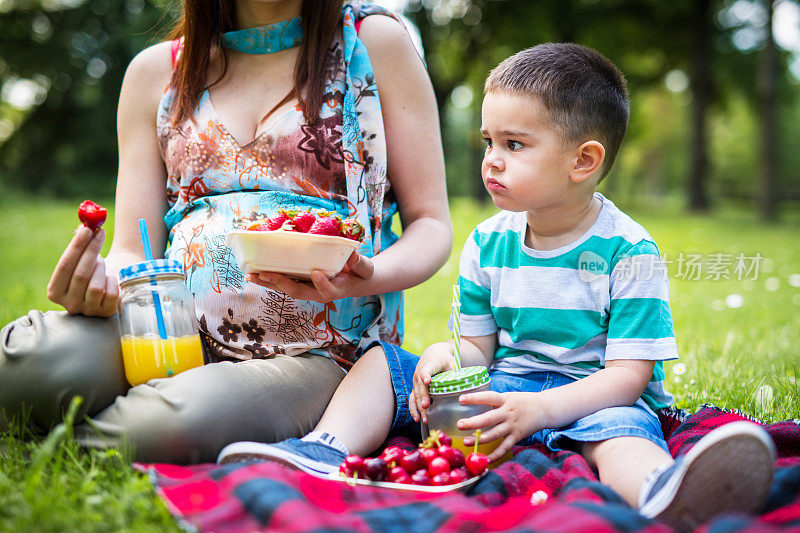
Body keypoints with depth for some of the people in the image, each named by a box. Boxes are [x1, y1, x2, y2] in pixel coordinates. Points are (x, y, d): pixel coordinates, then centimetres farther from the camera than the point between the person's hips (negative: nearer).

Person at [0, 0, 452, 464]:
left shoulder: (376, 42, 8)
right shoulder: (156, 70, 15)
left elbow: (431, 223, 5)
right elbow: (133, 251, 11)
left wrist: (368, 276, -18)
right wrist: (101, 286, -15)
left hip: (312, 354, -2)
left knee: (173, 422, -34)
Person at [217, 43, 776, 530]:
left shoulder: (629, 251, -11)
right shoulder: (487, 243, 5)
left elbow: (629, 374, -15)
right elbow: (480, 346, 12)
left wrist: (540, 408, -29)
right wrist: (450, 353, -14)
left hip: (592, 397, -5)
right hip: (502, 383, 6)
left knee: (622, 431, -41)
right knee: (381, 361, -1)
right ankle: (325, 452, -22)